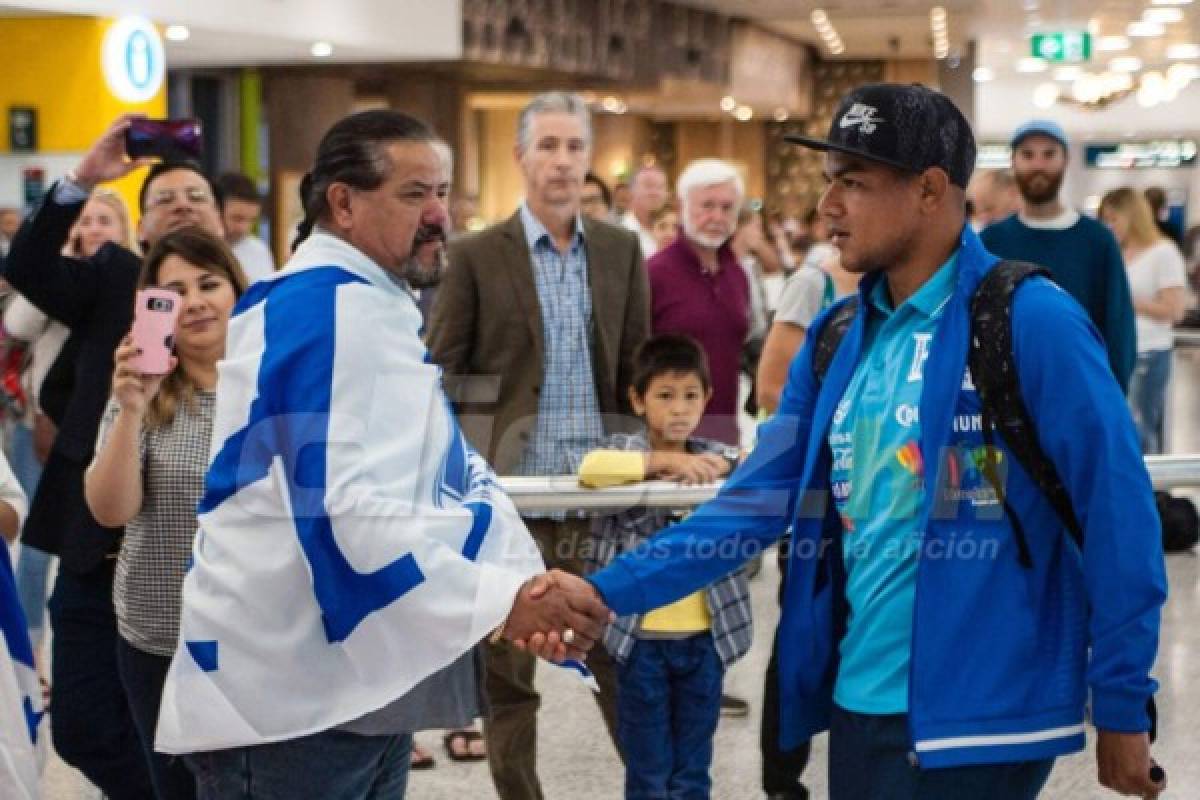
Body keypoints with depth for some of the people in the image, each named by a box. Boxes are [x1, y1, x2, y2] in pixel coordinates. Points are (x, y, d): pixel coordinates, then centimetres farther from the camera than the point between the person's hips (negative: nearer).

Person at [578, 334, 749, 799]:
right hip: (642, 638, -2)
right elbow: (590, 469, -22)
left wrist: (725, 466, -15)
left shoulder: (713, 457, 8)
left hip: (705, 637, 3)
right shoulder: (626, 449, -1)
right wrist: (663, 460, -24)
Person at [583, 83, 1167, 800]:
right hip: (857, 705, 7)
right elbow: (759, 499, 8)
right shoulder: (838, 337, 7)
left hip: (979, 722, -7)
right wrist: (608, 592, -2)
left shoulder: (1033, 321, -13)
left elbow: (1118, 519, -12)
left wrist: (1123, 711, -10)